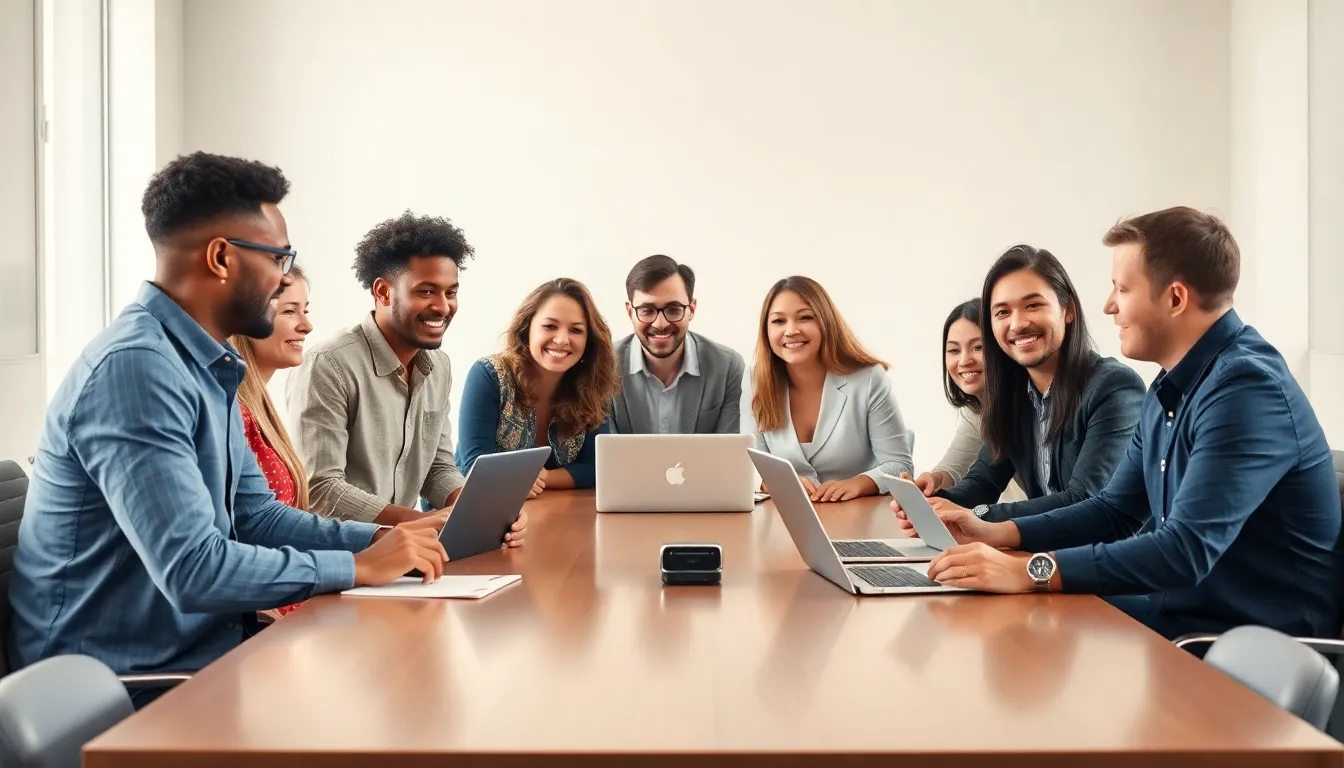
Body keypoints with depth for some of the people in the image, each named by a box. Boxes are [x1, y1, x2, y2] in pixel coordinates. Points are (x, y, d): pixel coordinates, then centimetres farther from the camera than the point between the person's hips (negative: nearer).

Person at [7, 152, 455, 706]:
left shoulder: (207, 367, 9)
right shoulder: (135, 367, -22)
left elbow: (256, 515, 14)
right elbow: (193, 569, -28)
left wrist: (384, 539, 0)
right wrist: (360, 567, -18)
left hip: (202, 645, 9)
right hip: (136, 684, -9)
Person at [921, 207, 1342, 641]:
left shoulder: (1246, 387, -22)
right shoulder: (1171, 388, 11)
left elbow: (1187, 550, -31)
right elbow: (1115, 511, 17)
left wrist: (1029, 571, -33)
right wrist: (997, 534, 3)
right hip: (1181, 610, 8)